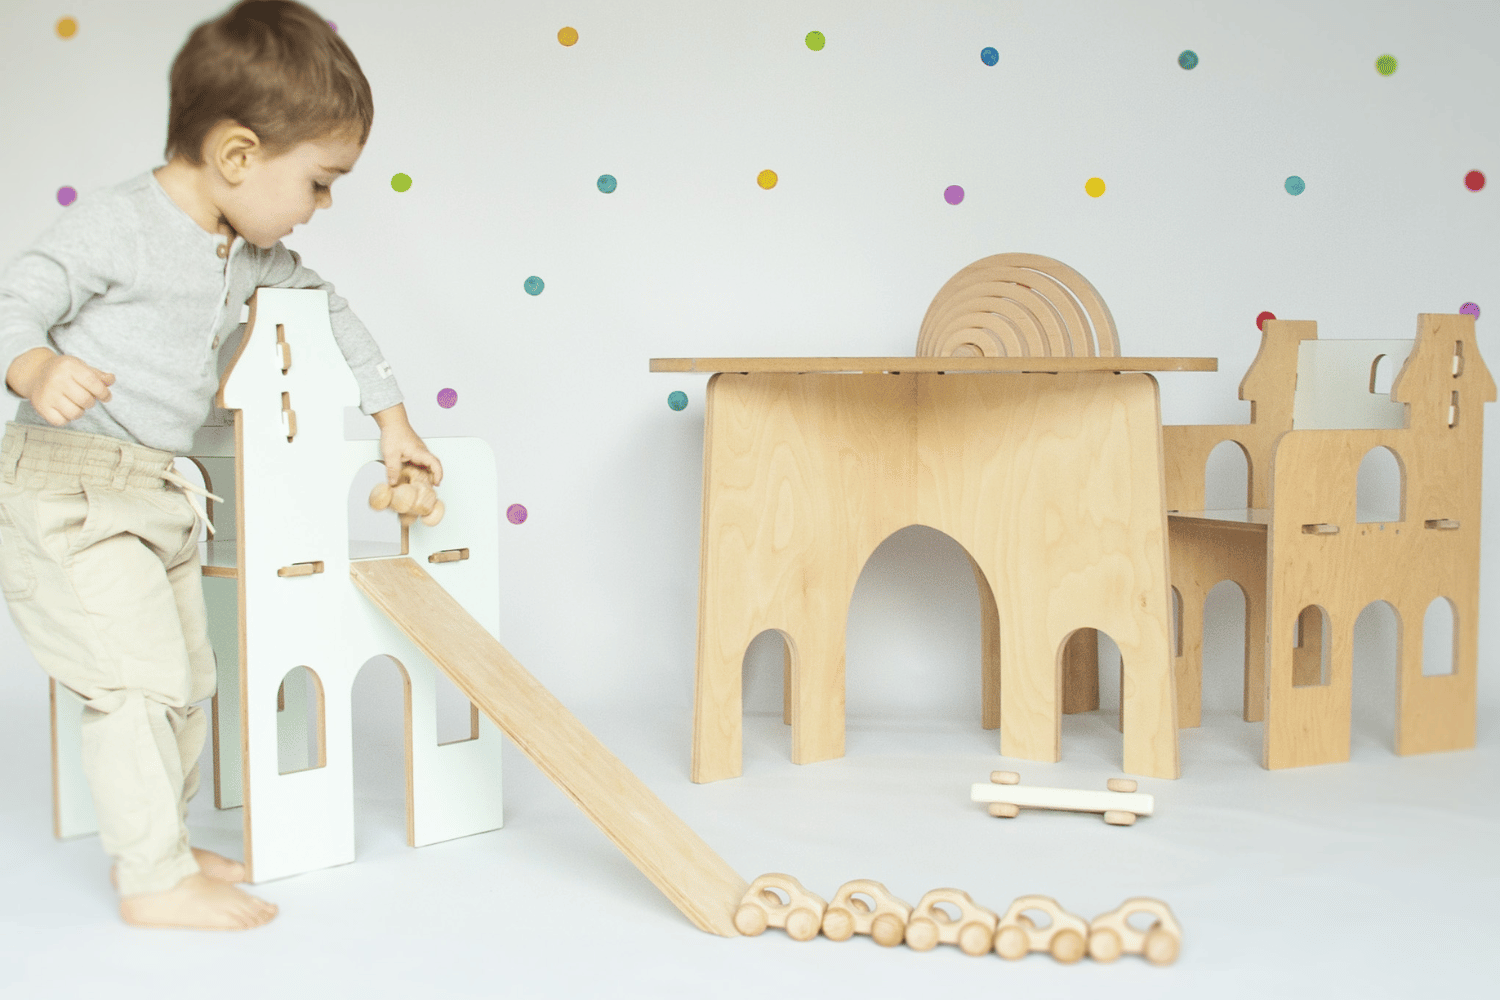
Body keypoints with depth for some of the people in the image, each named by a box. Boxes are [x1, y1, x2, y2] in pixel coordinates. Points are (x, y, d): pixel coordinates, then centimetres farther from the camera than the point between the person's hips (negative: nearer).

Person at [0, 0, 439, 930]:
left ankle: (162, 843, 29)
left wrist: (392, 416, 25)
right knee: (137, 676, -11)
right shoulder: (116, 226, -17)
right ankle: (155, 881, 0)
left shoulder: (253, 254, 7)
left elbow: (330, 310, 22)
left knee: (187, 679, 14)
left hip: (160, 493, 9)